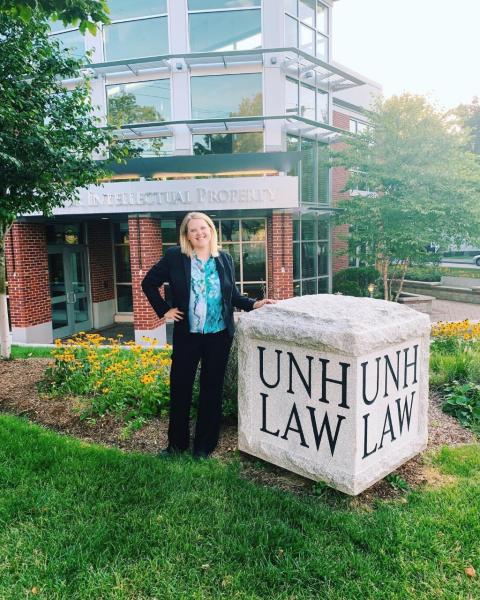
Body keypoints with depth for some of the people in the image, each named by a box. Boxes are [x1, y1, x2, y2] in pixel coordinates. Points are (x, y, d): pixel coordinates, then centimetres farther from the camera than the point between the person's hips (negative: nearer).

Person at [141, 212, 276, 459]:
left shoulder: (225, 259, 3)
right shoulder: (174, 257, -4)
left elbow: (233, 295, 10)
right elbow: (148, 283, 4)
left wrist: (254, 304, -5)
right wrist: (164, 310, -2)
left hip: (219, 335, 2)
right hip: (187, 334, -1)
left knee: (212, 388, 10)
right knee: (180, 387, 8)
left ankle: (204, 445, 25)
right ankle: (177, 443, 26)